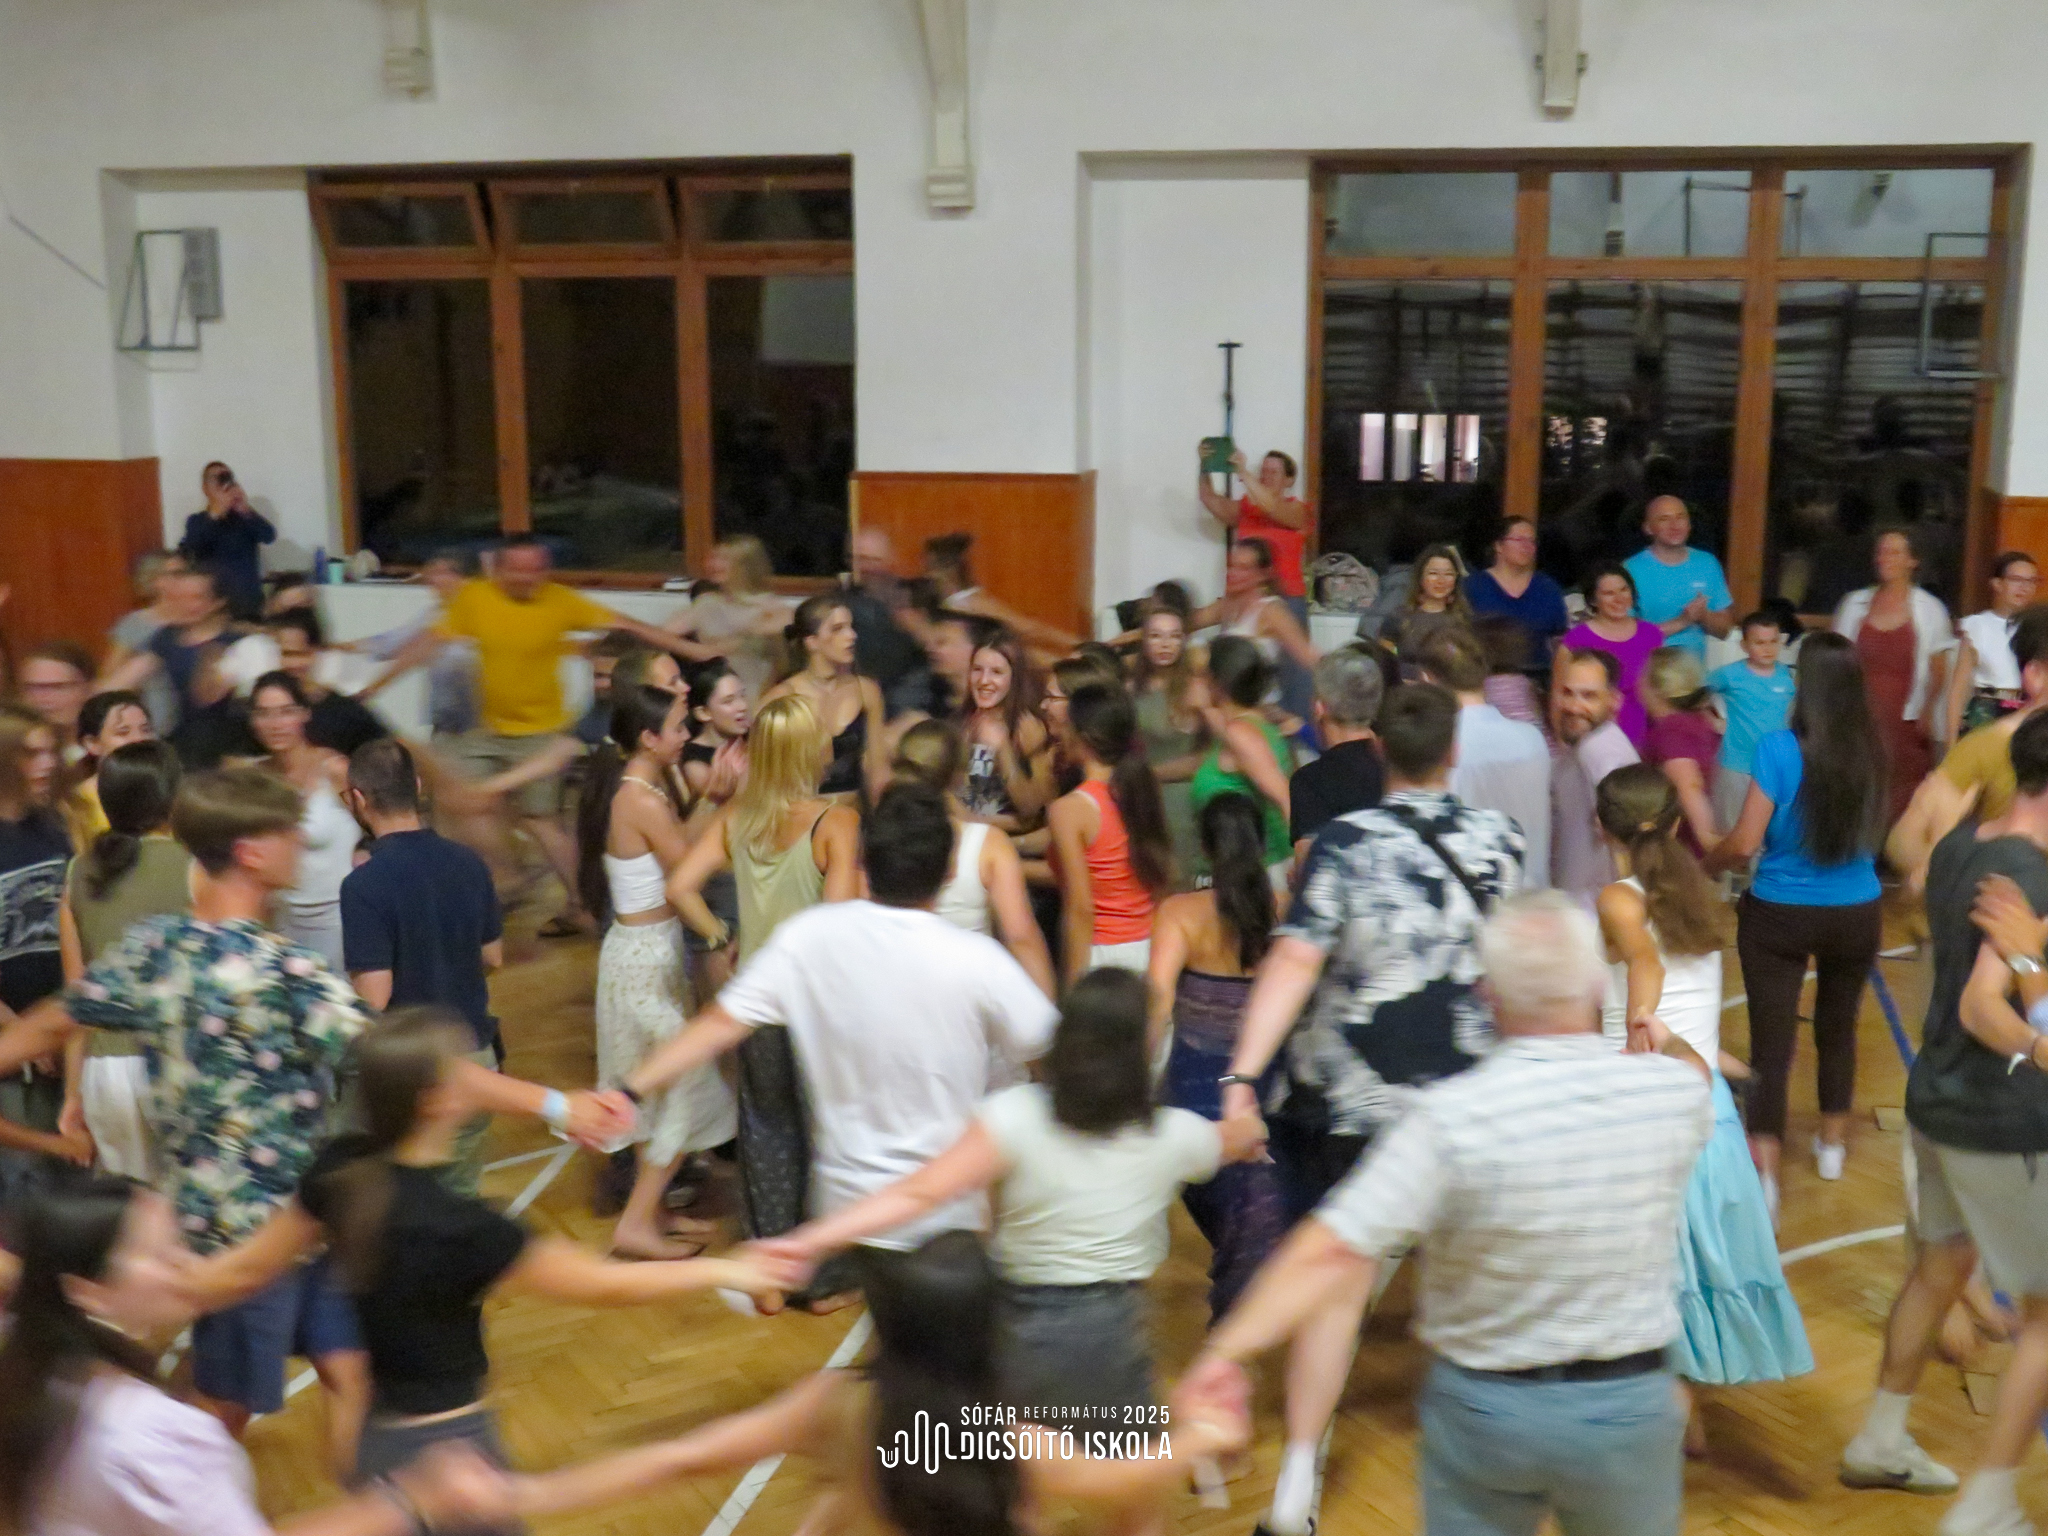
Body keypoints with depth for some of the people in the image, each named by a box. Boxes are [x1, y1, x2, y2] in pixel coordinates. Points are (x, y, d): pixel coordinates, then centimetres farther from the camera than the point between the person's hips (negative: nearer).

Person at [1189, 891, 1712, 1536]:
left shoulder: (1453, 1115, -26)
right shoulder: (1672, 1090, -14)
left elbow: (1334, 1248, -31)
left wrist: (1228, 1348, -30)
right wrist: (1665, 1043, 34)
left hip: (1483, 1405, -2)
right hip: (1629, 1408, 2)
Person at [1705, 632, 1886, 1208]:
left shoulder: (1779, 749, -18)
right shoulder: (1870, 750, -7)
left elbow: (1744, 844, -15)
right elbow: (1871, 834, 10)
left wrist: (1702, 865, 4)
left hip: (1779, 915, -4)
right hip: (1857, 914, 4)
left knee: (1772, 1040, -1)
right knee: (1838, 1025, 24)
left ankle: (1764, 1175, -8)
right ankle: (1833, 1144, 39)